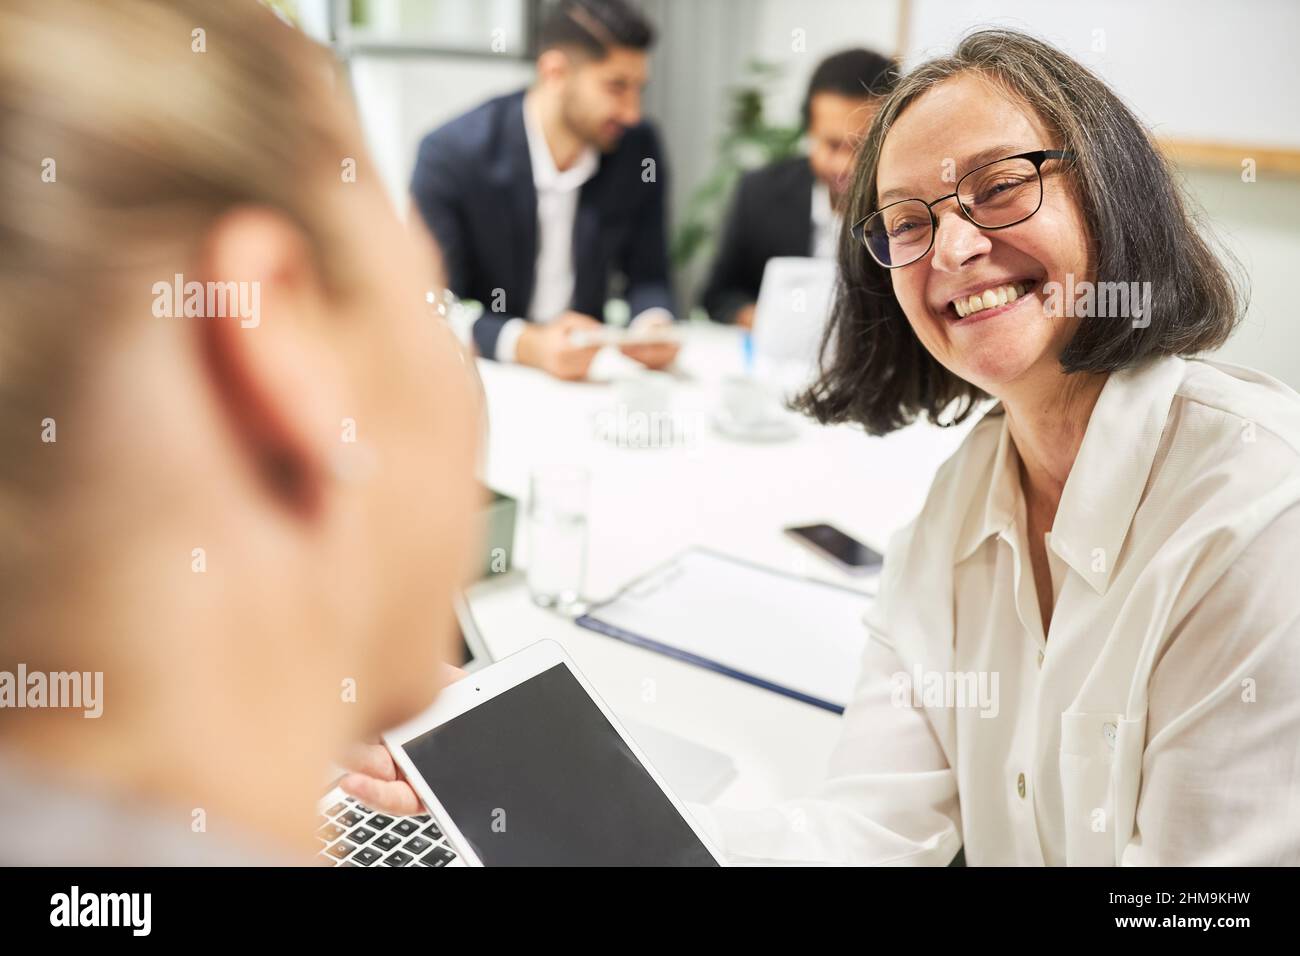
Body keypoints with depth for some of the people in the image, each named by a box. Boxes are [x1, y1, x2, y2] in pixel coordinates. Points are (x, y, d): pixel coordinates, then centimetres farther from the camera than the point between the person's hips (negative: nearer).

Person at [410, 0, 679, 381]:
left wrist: (653, 323, -21)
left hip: (584, 367, 3)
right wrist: (526, 345, -34)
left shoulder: (638, 147, -5)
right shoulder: (450, 154, -17)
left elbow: (647, 276, 3)